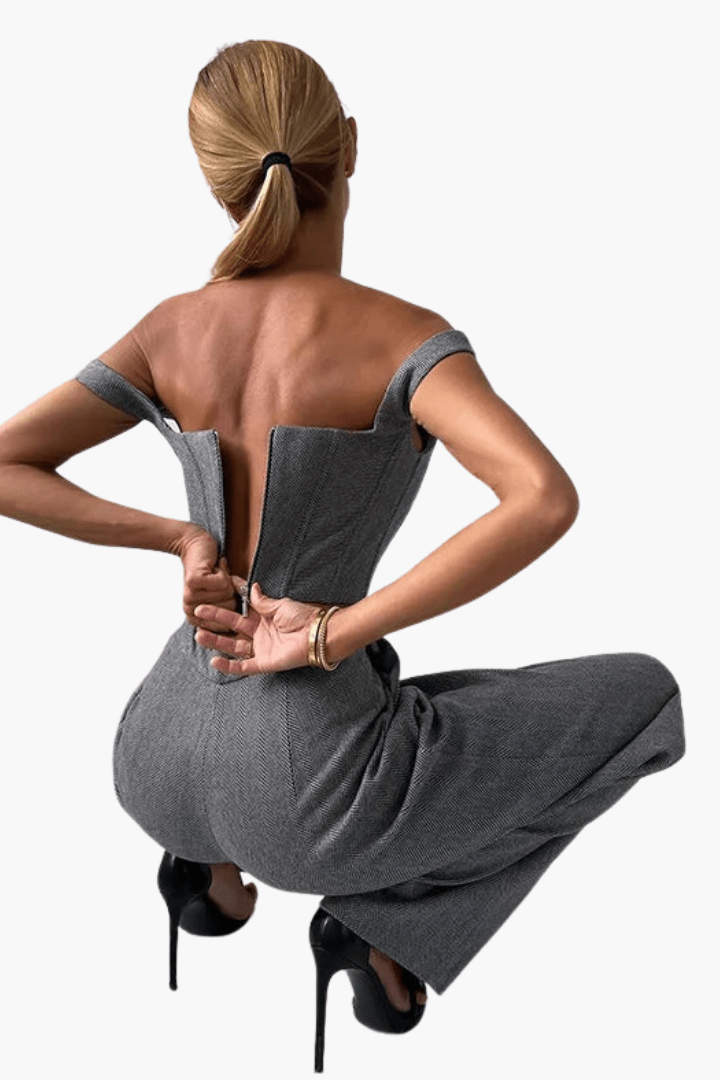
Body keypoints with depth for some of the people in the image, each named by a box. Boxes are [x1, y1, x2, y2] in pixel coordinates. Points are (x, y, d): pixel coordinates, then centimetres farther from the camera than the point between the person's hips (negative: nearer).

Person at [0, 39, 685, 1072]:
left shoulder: (172, 330, 0)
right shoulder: (403, 336, -15)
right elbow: (547, 499, -32)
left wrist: (180, 540, -2)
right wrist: (335, 634, -23)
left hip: (158, 766, 6)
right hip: (306, 796, -6)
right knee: (644, 696, 11)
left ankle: (213, 865, 23)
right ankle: (392, 916, 8)